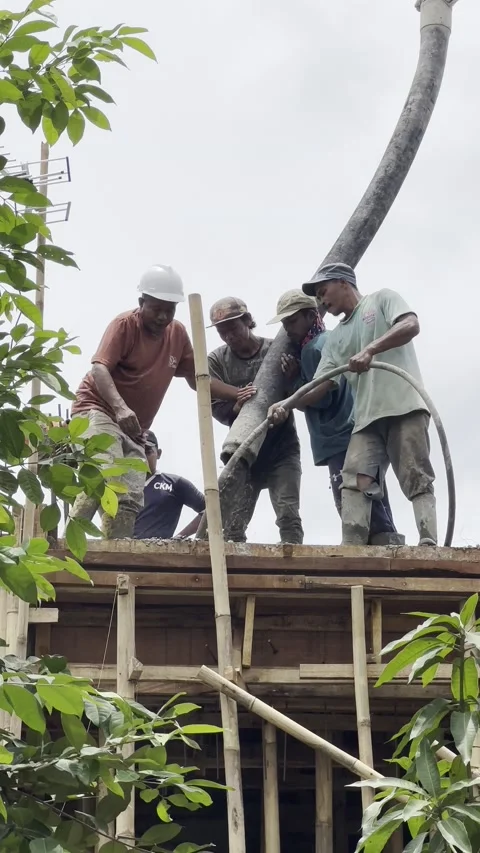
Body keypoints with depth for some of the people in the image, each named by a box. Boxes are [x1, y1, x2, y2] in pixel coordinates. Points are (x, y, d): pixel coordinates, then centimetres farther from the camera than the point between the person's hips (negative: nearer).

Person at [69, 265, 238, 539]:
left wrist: (240, 395, 4)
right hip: (97, 409, -7)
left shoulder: (178, 333, 8)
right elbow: (99, 369, -22)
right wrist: (120, 407, -40)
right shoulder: (125, 324, -10)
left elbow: (197, 379, 17)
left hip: (134, 427, 7)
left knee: (130, 499, -6)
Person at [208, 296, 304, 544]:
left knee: (288, 516, -10)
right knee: (231, 524, -3)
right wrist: (236, 407, -28)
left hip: (281, 448, -2)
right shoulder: (216, 361, 1)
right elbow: (216, 408, -7)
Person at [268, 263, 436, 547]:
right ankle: (352, 552, -26)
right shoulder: (336, 339, 25)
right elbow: (320, 387, 17)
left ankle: (429, 546, -22)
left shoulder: (382, 299, 11)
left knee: (417, 479, -12)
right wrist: (285, 404, -1)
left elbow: (411, 325, -9)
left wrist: (370, 349, -20)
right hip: (367, 416, 5)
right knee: (355, 481, -14)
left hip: (405, 406, -5)